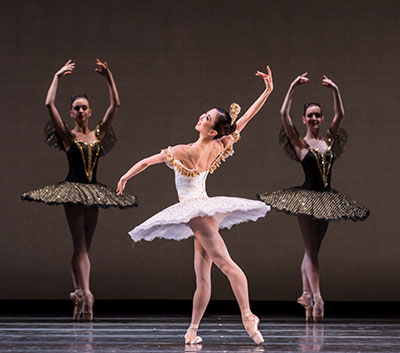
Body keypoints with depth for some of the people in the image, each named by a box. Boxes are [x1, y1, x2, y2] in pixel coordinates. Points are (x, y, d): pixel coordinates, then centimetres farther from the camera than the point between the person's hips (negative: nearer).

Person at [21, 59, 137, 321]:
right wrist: (58, 78, -6)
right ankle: (85, 293, -21)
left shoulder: (98, 134, 10)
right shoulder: (67, 135, 2)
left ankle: (78, 293, 9)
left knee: (84, 245, 6)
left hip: (93, 192, 4)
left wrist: (109, 78, 2)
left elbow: (115, 105, 7)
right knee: (80, 244, -12)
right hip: (73, 190, -4)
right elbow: (50, 105, -8)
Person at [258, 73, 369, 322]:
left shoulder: (329, 140, 10)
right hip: (307, 197, -4)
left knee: (313, 250, 11)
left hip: (326, 199, 5)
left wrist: (335, 90, -1)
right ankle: (316, 298, -11)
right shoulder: (299, 142, -1)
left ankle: (306, 295, 18)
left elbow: (340, 115, 6)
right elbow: (284, 115, -10)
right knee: (311, 250, -7)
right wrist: (293, 88, -10)